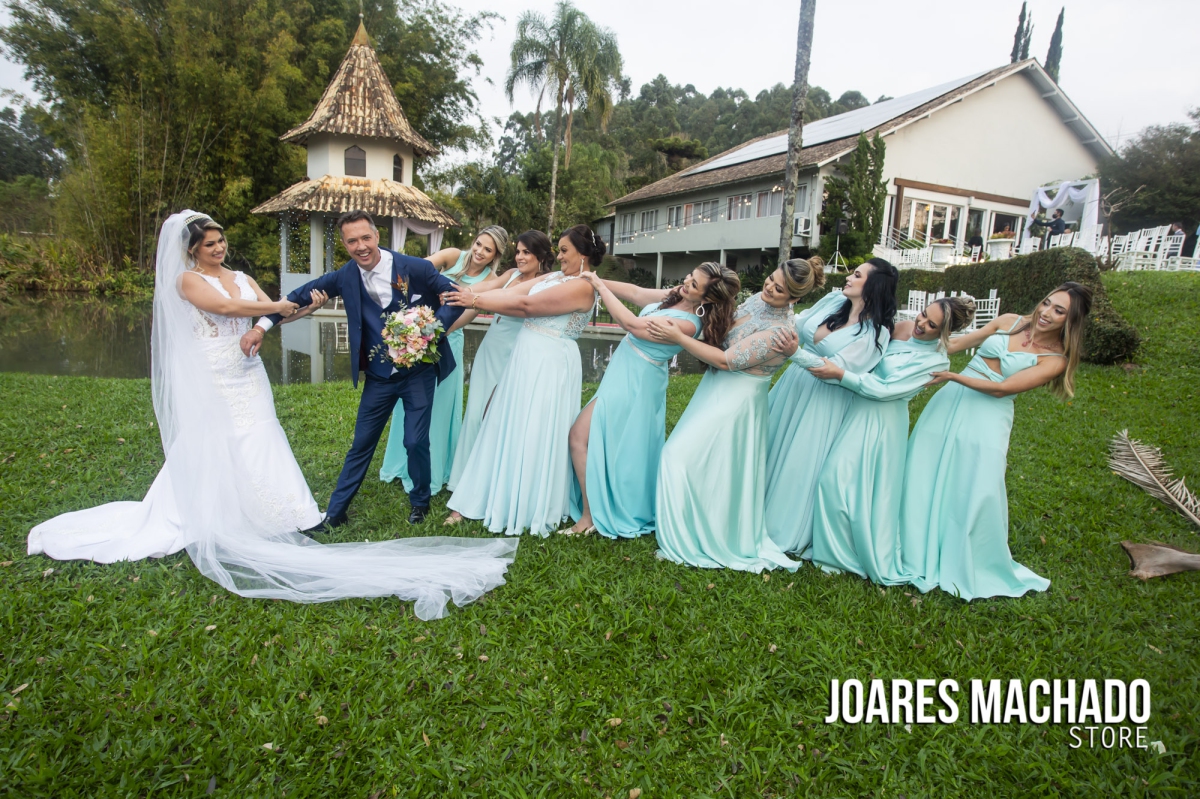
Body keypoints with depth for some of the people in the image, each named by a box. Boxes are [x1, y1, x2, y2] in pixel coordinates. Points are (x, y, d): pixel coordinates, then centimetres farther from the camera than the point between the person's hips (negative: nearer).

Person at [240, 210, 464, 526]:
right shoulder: (345, 276, -4)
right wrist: (262, 325, -1)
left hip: (419, 371, -3)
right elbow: (302, 295, 6)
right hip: (379, 376, 3)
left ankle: (420, 502, 26)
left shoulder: (416, 268, -15)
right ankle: (336, 511, 26)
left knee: (416, 442, 0)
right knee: (362, 444, 11)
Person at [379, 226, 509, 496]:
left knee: (438, 404, 5)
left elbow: (468, 315, -19)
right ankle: (402, 461, 32)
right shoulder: (454, 256, -7)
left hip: (448, 340, -1)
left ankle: (429, 471, 23)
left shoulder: (490, 280, -8)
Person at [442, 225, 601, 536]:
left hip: (549, 366, -9)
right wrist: (470, 298, -7)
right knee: (511, 429, 13)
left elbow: (525, 306, -16)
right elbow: (511, 292, 4)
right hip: (526, 359, 9)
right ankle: (502, 498, 27)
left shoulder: (581, 287, -14)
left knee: (535, 435, 1)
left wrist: (476, 300, -11)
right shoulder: (554, 277, 14)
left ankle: (534, 510, 18)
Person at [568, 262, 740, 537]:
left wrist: (599, 286, -19)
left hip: (635, 383, -9)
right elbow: (635, 292, 7)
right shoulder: (673, 297, 0)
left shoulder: (687, 324, -25)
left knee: (579, 437, -8)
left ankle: (591, 515, 1)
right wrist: (598, 280, -2)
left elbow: (632, 324, -26)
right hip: (624, 374, 9)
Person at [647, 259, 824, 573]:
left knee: (681, 455, -6)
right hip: (717, 390, 8)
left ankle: (686, 540, 9)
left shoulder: (779, 332, -25)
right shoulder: (759, 298, 1)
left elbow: (726, 360, -24)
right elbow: (723, 333, 13)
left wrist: (678, 338, -22)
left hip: (733, 402, -8)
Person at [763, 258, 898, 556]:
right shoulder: (833, 300, 2)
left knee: (801, 461, 0)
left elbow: (836, 369, -23)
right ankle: (762, 512, 33)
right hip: (793, 385, 7)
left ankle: (789, 531, 21)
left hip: (823, 399, -6)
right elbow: (798, 324, 14)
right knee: (772, 445, 14)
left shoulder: (875, 332, -16)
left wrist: (794, 353, -34)